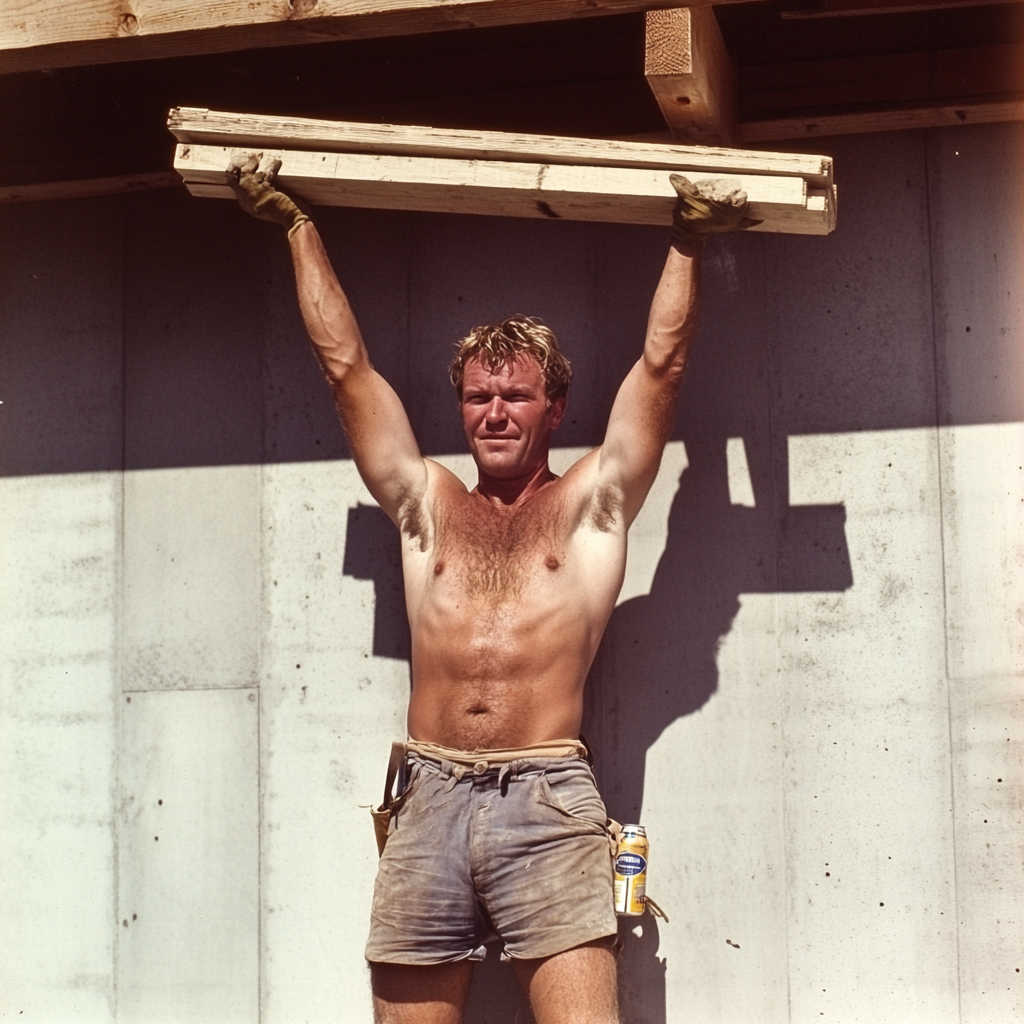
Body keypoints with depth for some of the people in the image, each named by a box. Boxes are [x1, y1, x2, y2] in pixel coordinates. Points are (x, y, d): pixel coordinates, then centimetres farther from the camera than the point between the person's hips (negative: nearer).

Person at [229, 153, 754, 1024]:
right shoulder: (425, 504, 20)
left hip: (547, 802, -3)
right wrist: (296, 227, 25)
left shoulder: (590, 505, 14)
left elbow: (662, 363, 13)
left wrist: (688, 245, 15)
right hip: (429, 800, 3)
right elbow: (345, 362, 22)